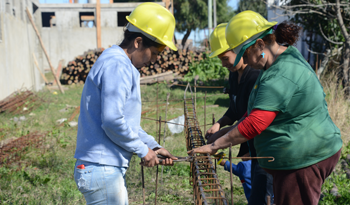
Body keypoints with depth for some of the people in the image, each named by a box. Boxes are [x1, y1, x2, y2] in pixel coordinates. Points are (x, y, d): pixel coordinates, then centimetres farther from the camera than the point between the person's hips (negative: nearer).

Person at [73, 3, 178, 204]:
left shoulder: (124, 66, 16)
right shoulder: (116, 66, -17)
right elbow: (112, 121, -24)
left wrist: (153, 146, 14)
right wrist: (143, 150, -11)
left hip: (110, 168, 10)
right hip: (101, 170, -10)